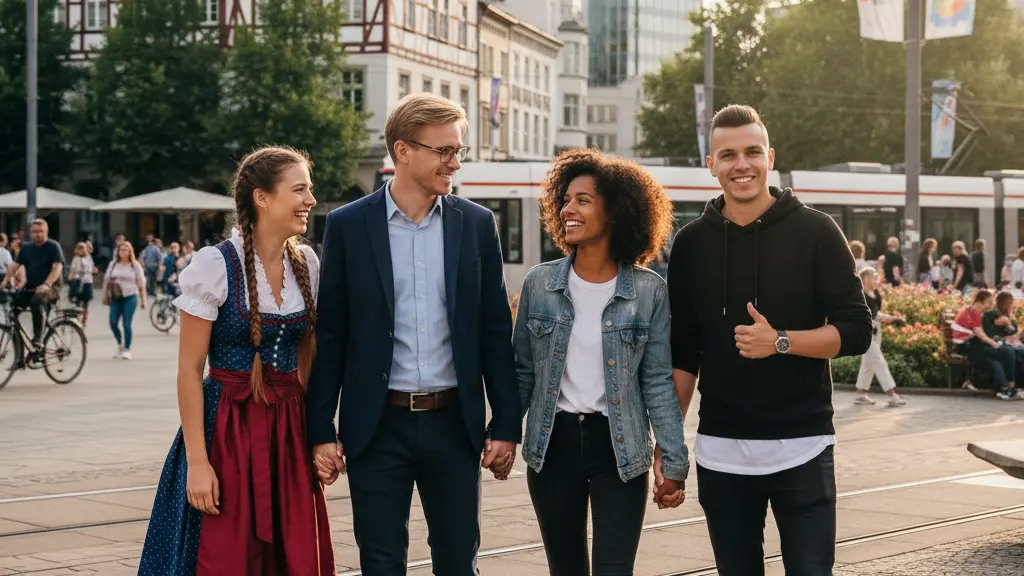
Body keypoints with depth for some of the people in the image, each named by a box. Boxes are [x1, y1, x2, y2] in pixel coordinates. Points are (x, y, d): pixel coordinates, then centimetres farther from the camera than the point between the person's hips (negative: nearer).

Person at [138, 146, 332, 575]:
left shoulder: (307, 263, 5)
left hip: (291, 429, 5)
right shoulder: (215, 265, -11)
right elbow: (189, 369, -10)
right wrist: (197, 460, -15)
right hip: (228, 430, -5)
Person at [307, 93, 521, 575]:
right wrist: (321, 431, -2)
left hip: (454, 422, 2)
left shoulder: (476, 223, 4)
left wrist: (507, 424, 2)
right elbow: (331, 336, 1)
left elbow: (495, 332, 5)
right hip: (378, 426, -1)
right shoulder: (348, 225, -2)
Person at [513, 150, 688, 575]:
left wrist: (673, 463, -3)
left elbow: (658, 383, -2)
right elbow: (522, 372, 7)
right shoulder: (539, 284, 0)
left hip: (620, 448, -2)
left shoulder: (649, 291, -5)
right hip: (552, 445, 2)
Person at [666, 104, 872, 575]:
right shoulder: (692, 244, 6)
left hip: (802, 449, -2)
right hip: (720, 452, 3)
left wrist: (780, 341, -19)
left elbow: (855, 332, -4)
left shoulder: (815, 232, -2)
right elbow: (682, 355, 9)